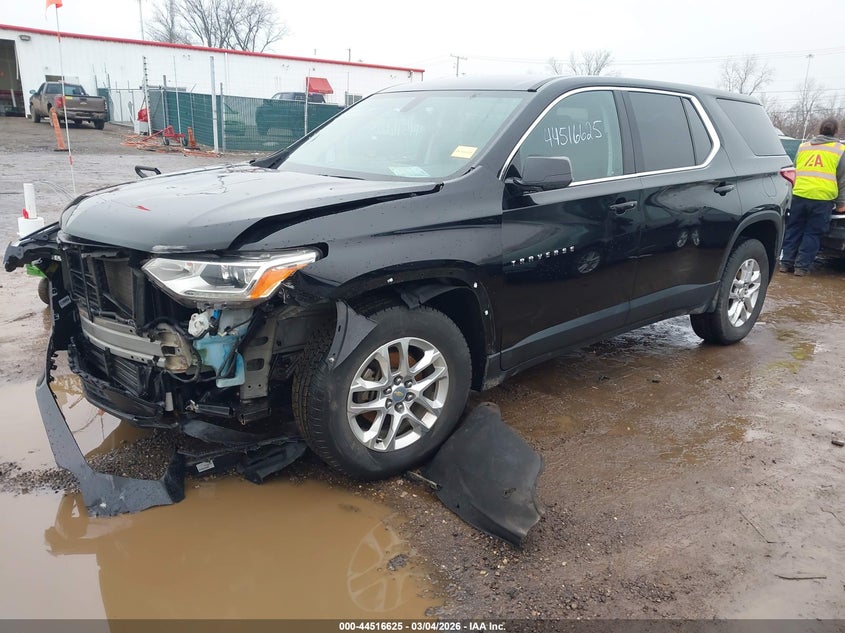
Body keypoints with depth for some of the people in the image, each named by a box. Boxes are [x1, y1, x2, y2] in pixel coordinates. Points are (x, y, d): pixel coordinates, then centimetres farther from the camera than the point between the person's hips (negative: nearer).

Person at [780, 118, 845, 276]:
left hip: (800, 194, 2)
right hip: (823, 198, -2)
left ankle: (786, 263, 12)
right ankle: (802, 266, 6)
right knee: (812, 233, 5)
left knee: (793, 230, 12)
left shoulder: (803, 147, 16)